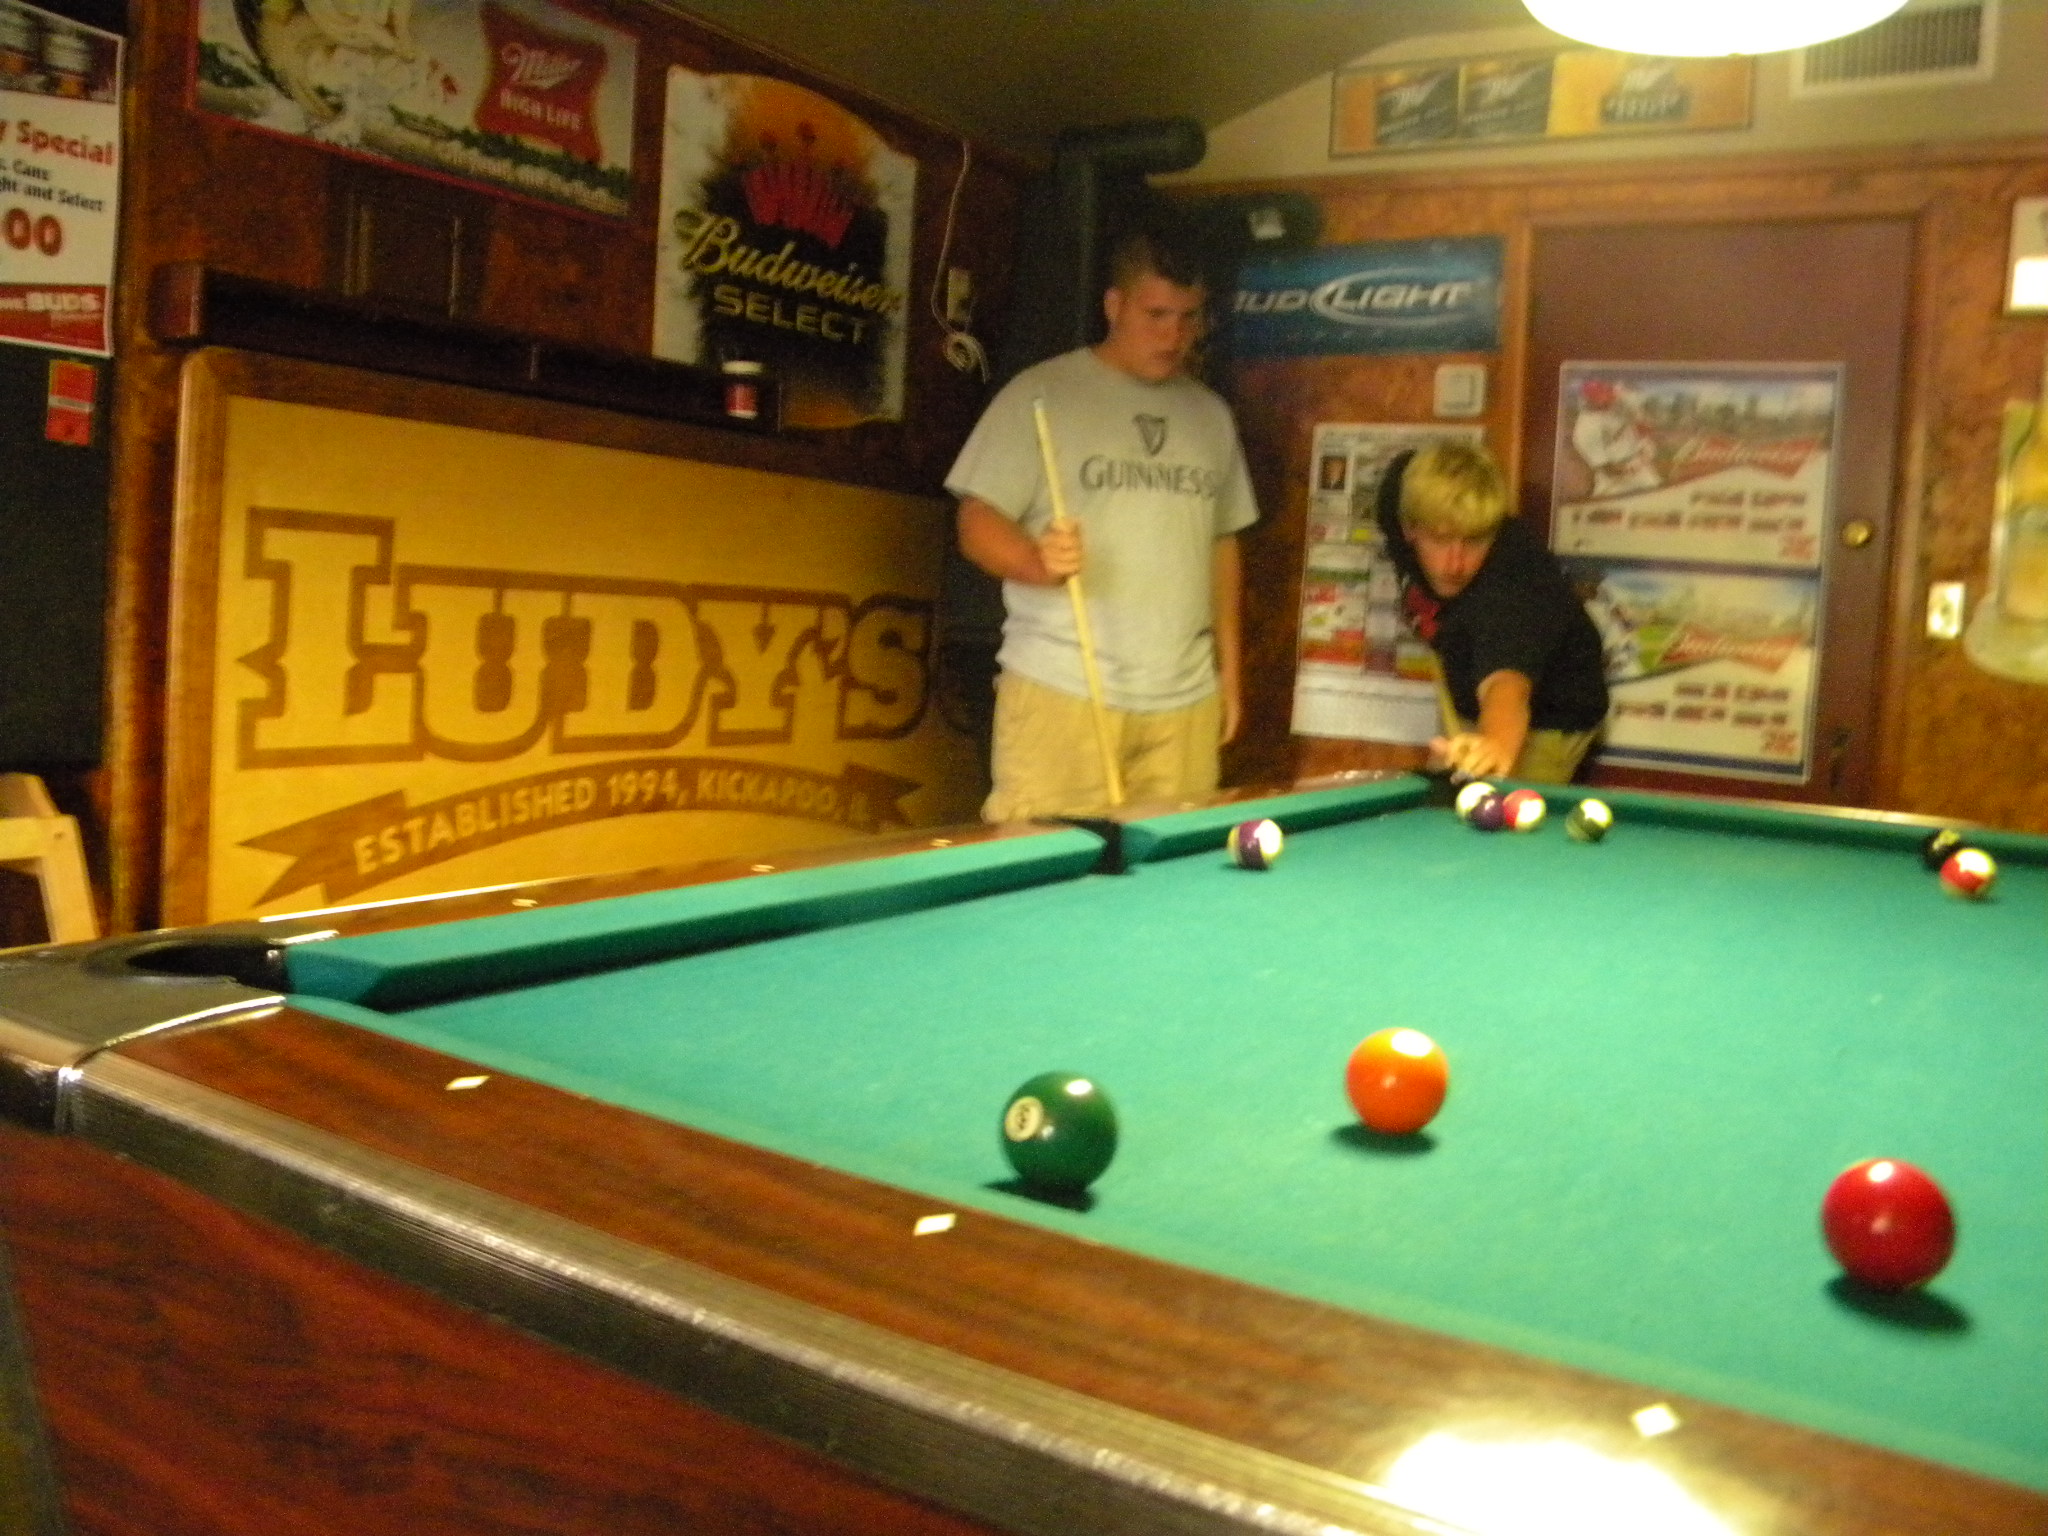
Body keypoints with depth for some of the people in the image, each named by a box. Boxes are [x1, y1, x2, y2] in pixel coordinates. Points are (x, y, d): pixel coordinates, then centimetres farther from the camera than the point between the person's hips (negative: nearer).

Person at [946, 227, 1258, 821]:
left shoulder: (1211, 414, 16)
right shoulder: (1039, 393, -1)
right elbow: (977, 523, -4)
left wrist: (1229, 667, 16)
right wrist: (1038, 563, -25)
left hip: (1186, 699, 5)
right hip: (1061, 690, -4)